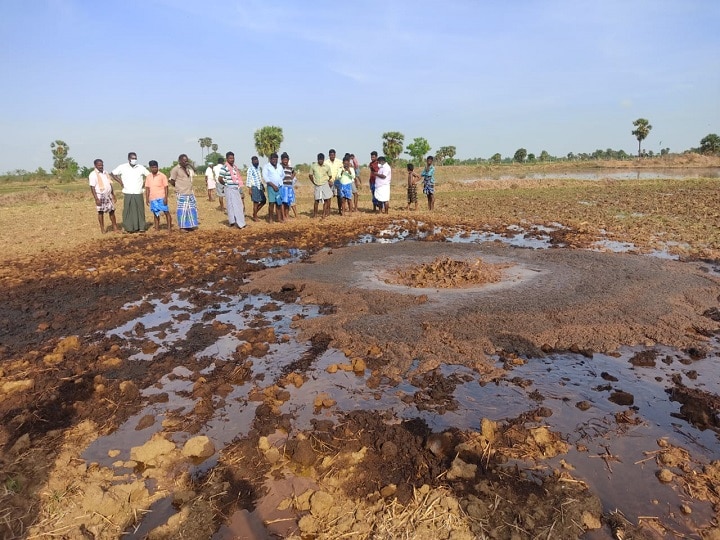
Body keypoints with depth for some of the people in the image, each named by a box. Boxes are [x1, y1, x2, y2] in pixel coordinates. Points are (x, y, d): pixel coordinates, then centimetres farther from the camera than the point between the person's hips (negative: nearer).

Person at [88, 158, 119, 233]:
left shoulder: (105, 173, 12)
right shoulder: (93, 174, -7)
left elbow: (110, 184, 17)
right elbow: (92, 187, -12)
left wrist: (113, 196, 14)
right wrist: (96, 199, -18)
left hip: (108, 195, 5)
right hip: (100, 196, -5)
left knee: (112, 211, 6)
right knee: (101, 212, 2)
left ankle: (115, 227, 13)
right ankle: (102, 229, 11)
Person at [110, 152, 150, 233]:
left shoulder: (141, 168, 5)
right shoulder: (122, 167, 4)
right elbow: (112, 174, 13)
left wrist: (144, 182, 3)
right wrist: (120, 182, 4)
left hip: (138, 193, 1)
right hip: (127, 194, -1)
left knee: (140, 210, 2)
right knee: (128, 211, -1)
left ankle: (141, 227, 8)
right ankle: (129, 228, 4)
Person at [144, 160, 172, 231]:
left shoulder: (162, 175, -2)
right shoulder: (148, 177, 10)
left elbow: (166, 187, -4)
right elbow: (147, 188, 13)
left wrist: (166, 198, -12)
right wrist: (147, 199, 7)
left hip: (161, 198, -4)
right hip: (152, 199, 4)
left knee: (166, 212, -5)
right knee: (155, 214, 10)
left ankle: (169, 227, 0)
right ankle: (157, 228, 18)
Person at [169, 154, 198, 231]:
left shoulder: (188, 168, 12)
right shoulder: (175, 169, -9)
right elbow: (172, 181, -6)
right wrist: (179, 187, 5)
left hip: (190, 193, 7)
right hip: (182, 194, -7)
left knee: (192, 209, 11)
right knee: (183, 210, -4)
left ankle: (190, 225, 22)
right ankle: (182, 227, 5)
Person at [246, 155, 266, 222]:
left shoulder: (258, 168, 14)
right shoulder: (250, 169, -10)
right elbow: (249, 179, -13)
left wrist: (263, 186, 18)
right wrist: (250, 189, -17)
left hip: (260, 187, 8)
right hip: (254, 187, -8)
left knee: (263, 201, 9)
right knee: (256, 202, -4)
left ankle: (255, 213, 21)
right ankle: (255, 217, 7)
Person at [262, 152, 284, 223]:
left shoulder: (279, 166, 14)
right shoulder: (266, 166, 0)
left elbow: (283, 175, 28)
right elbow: (265, 177, -9)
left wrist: (280, 182, 14)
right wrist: (273, 185, -14)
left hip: (279, 187, 5)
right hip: (271, 187, -4)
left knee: (279, 203, 3)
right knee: (271, 202, -11)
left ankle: (278, 218, 11)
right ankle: (270, 218, -3)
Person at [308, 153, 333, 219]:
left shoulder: (327, 166, -3)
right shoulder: (313, 166, -3)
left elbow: (330, 176, 9)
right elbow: (310, 175, 7)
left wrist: (327, 181, 3)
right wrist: (314, 183, 4)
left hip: (325, 185, 0)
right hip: (317, 186, 0)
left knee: (325, 200, -3)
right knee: (316, 200, 3)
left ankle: (324, 214, 4)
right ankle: (315, 214, 16)